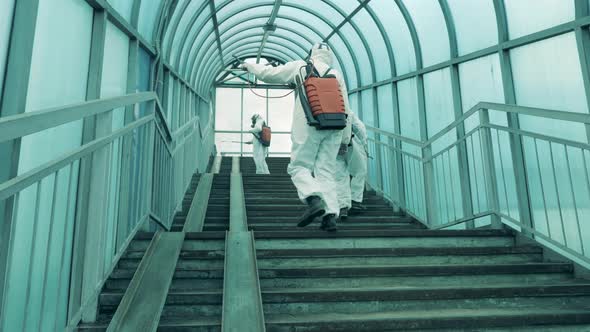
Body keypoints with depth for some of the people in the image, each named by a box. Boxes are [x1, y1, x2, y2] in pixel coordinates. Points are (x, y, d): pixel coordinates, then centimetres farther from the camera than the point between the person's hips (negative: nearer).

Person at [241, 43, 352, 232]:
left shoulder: (300, 67, 9)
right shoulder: (337, 75, 18)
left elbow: (269, 74, 11)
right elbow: (345, 109, 15)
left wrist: (250, 66, 29)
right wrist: (345, 138, 20)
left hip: (309, 127, -4)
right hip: (334, 129, 4)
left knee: (299, 166, 3)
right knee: (326, 171, 6)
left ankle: (314, 199, -22)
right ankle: (331, 214, -3)